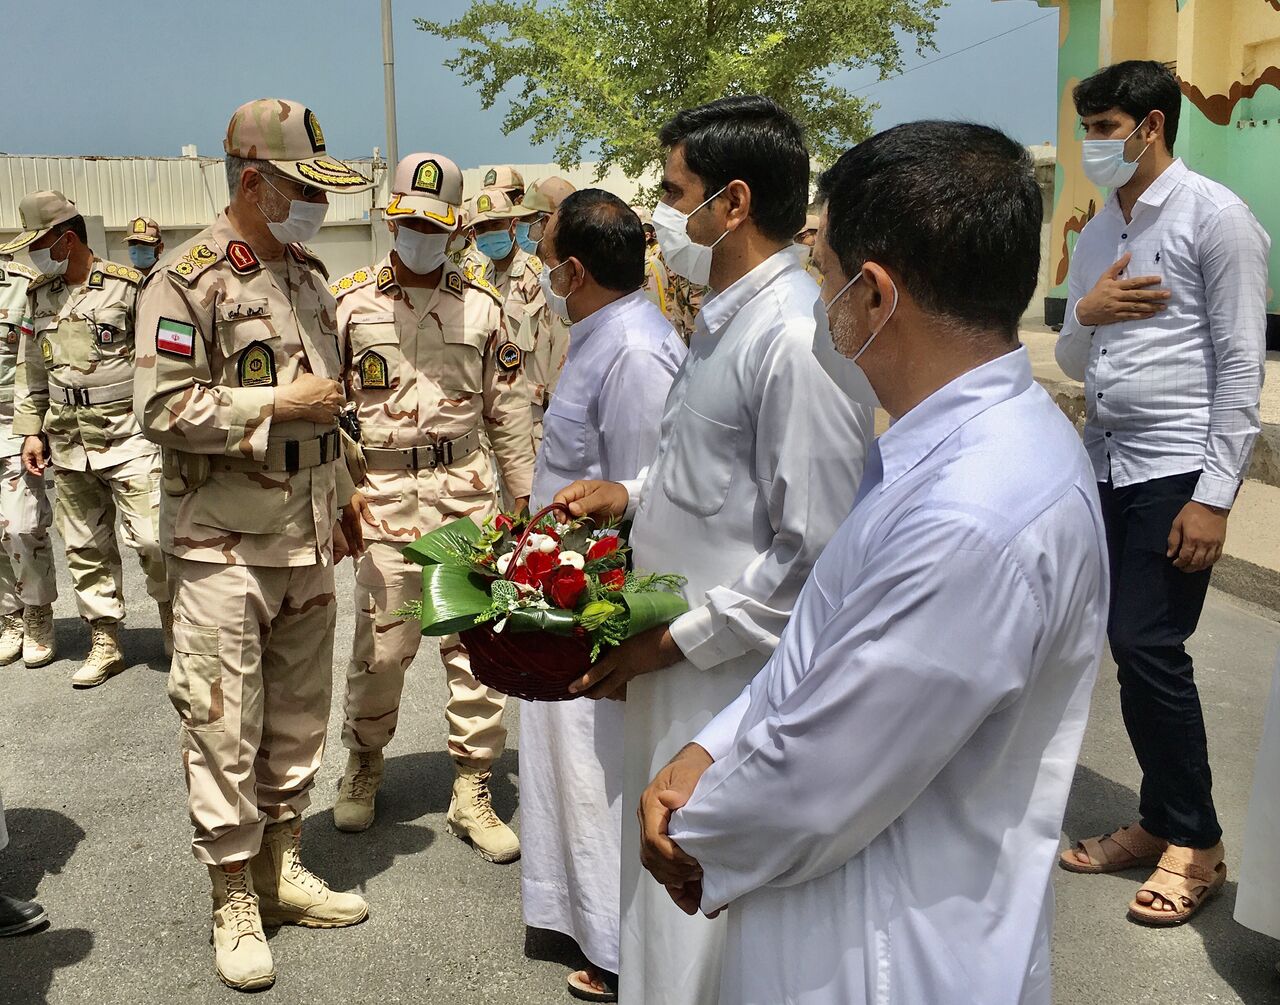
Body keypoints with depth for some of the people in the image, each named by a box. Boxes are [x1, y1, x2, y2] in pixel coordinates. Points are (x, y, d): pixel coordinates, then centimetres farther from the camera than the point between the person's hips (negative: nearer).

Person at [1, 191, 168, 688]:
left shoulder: (127, 286, -7)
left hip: (128, 437, -5)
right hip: (67, 443, 6)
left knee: (151, 538, -9)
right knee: (85, 547, 9)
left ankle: (176, 624, 12)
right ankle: (104, 643, 19)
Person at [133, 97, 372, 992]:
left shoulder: (308, 274, 13)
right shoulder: (188, 279, -11)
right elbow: (163, 408, -19)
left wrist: (342, 492, 20)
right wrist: (279, 402, -17)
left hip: (309, 538, 7)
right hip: (224, 546, -7)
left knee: (300, 715, 14)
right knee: (225, 727, 0)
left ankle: (283, 868, 29)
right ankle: (235, 902, 14)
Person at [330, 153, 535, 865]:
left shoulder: (482, 304, 8)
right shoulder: (351, 300, 3)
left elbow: (508, 406, 11)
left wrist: (524, 491, 9)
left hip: (467, 491, 2)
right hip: (384, 492, -1)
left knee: (477, 641, 1)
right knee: (382, 643, 1)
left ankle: (473, 793, 13)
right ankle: (364, 765, 27)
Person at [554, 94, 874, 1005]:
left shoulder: (796, 339, -22)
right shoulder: (723, 319, 8)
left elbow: (814, 555, -22)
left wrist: (678, 640, -17)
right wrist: (634, 495, 7)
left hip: (736, 683, -9)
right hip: (677, 665, 9)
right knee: (666, 896, 23)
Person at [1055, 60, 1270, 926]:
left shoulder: (1215, 219, -7)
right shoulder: (1097, 235, 14)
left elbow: (1241, 367, -11)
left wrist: (1214, 496, -16)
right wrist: (1086, 314, -7)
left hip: (1176, 471, -7)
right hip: (1107, 467, 7)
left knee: (1150, 649, -8)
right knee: (1133, 650, 10)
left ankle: (1197, 843, 8)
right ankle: (1161, 820, 24)